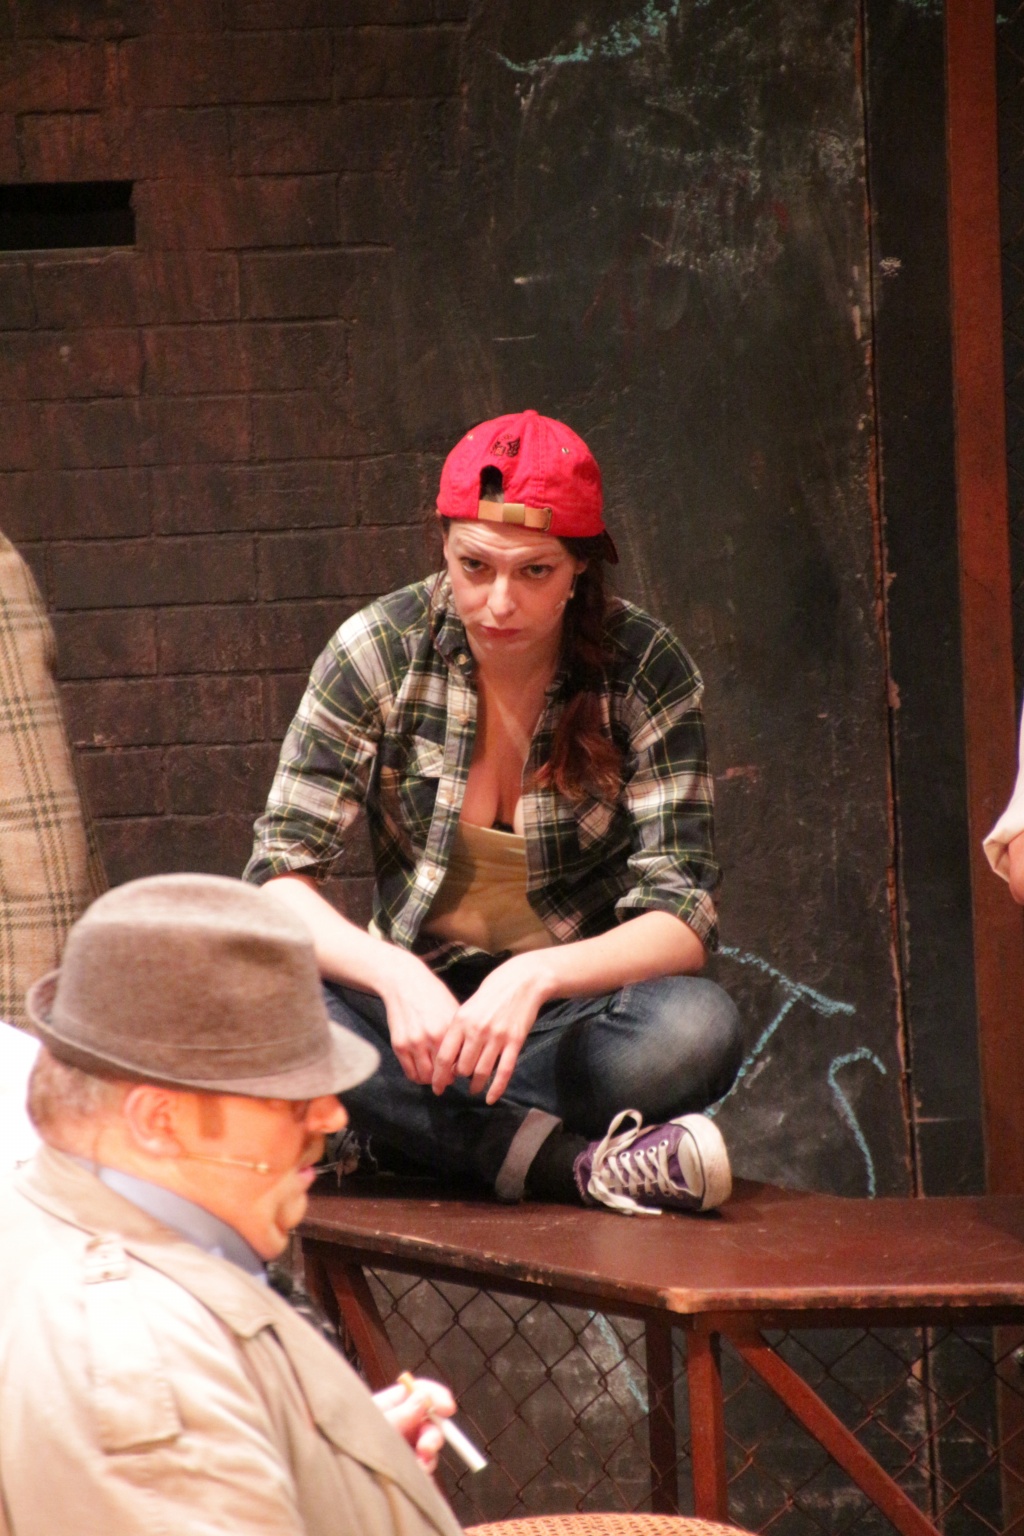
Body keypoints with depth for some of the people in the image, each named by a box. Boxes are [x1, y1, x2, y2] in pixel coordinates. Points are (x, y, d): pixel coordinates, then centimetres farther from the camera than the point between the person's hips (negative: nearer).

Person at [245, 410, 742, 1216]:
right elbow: (280, 877, -10)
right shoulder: (379, 651, -7)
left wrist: (532, 978, -33)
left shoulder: (644, 668, -9)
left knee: (694, 1030, -35)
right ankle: (580, 1163, -35)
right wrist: (397, 976, -31)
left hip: (577, 1011, -1)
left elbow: (680, 916, -14)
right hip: (417, 1003, 1)